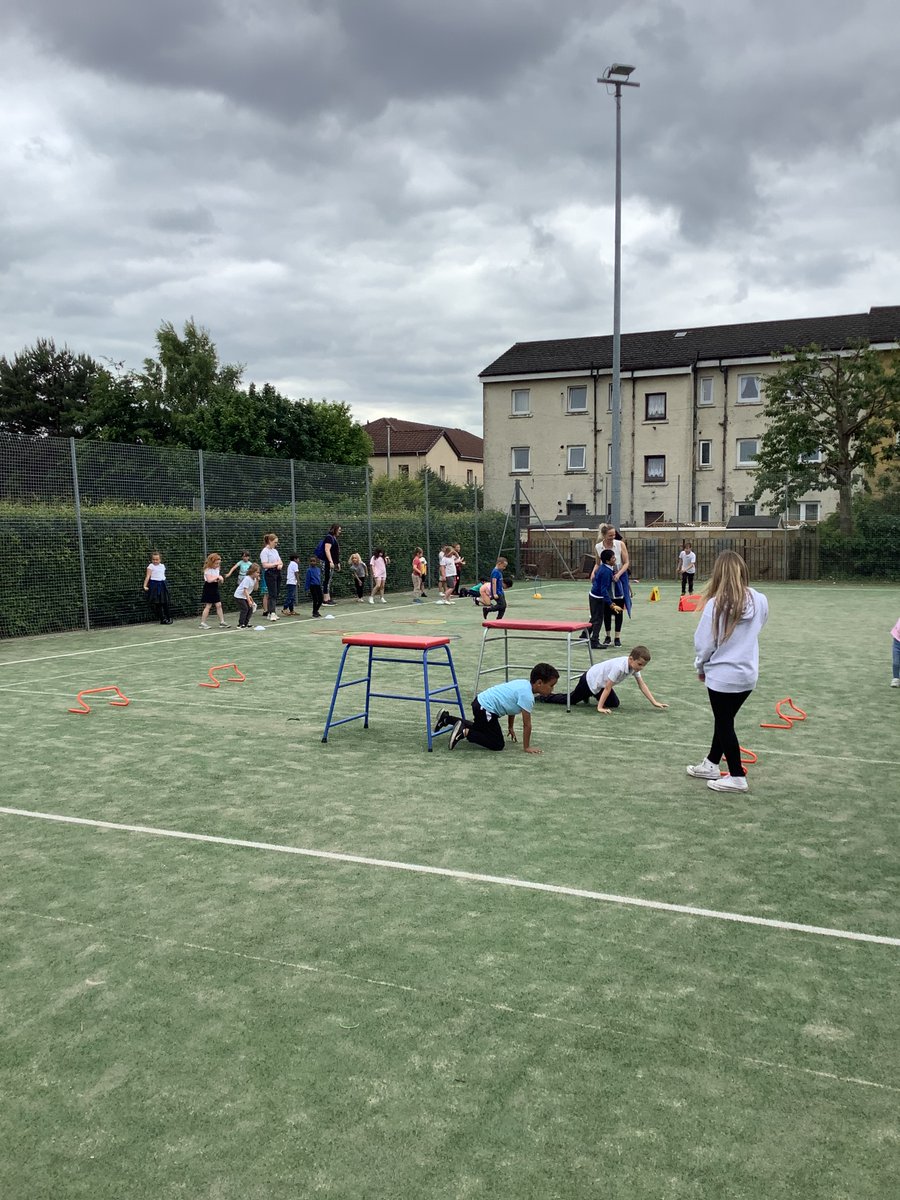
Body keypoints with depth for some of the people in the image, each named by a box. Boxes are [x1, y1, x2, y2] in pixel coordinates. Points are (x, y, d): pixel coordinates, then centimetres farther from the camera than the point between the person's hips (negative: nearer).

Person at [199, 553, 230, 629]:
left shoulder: (217, 568, 9)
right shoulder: (207, 569, -14)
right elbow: (209, 580, -26)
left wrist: (220, 579, -6)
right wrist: (217, 577, -21)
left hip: (215, 588, 7)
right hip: (209, 588, -7)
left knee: (219, 605, 4)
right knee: (208, 606, -5)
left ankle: (222, 622, 7)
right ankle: (202, 623, 3)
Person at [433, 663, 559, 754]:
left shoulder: (524, 684, 7)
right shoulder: (527, 696, -21)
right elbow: (527, 724, -17)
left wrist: (511, 728, 32)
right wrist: (526, 747, -8)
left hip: (481, 702, 10)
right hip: (485, 709, -10)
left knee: (481, 728, 35)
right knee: (498, 744, -6)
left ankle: (446, 718, 31)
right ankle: (465, 732, -10)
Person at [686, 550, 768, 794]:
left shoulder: (716, 604, -21)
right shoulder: (759, 601, -8)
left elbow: (704, 643, -14)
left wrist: (701, 667, 4)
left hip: (722, 675, -5)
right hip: (748, 674, 5)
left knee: (724, 724, 10)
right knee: (724, 720, 21)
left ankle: (737, 777, 18)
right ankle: (711, 764, 36)